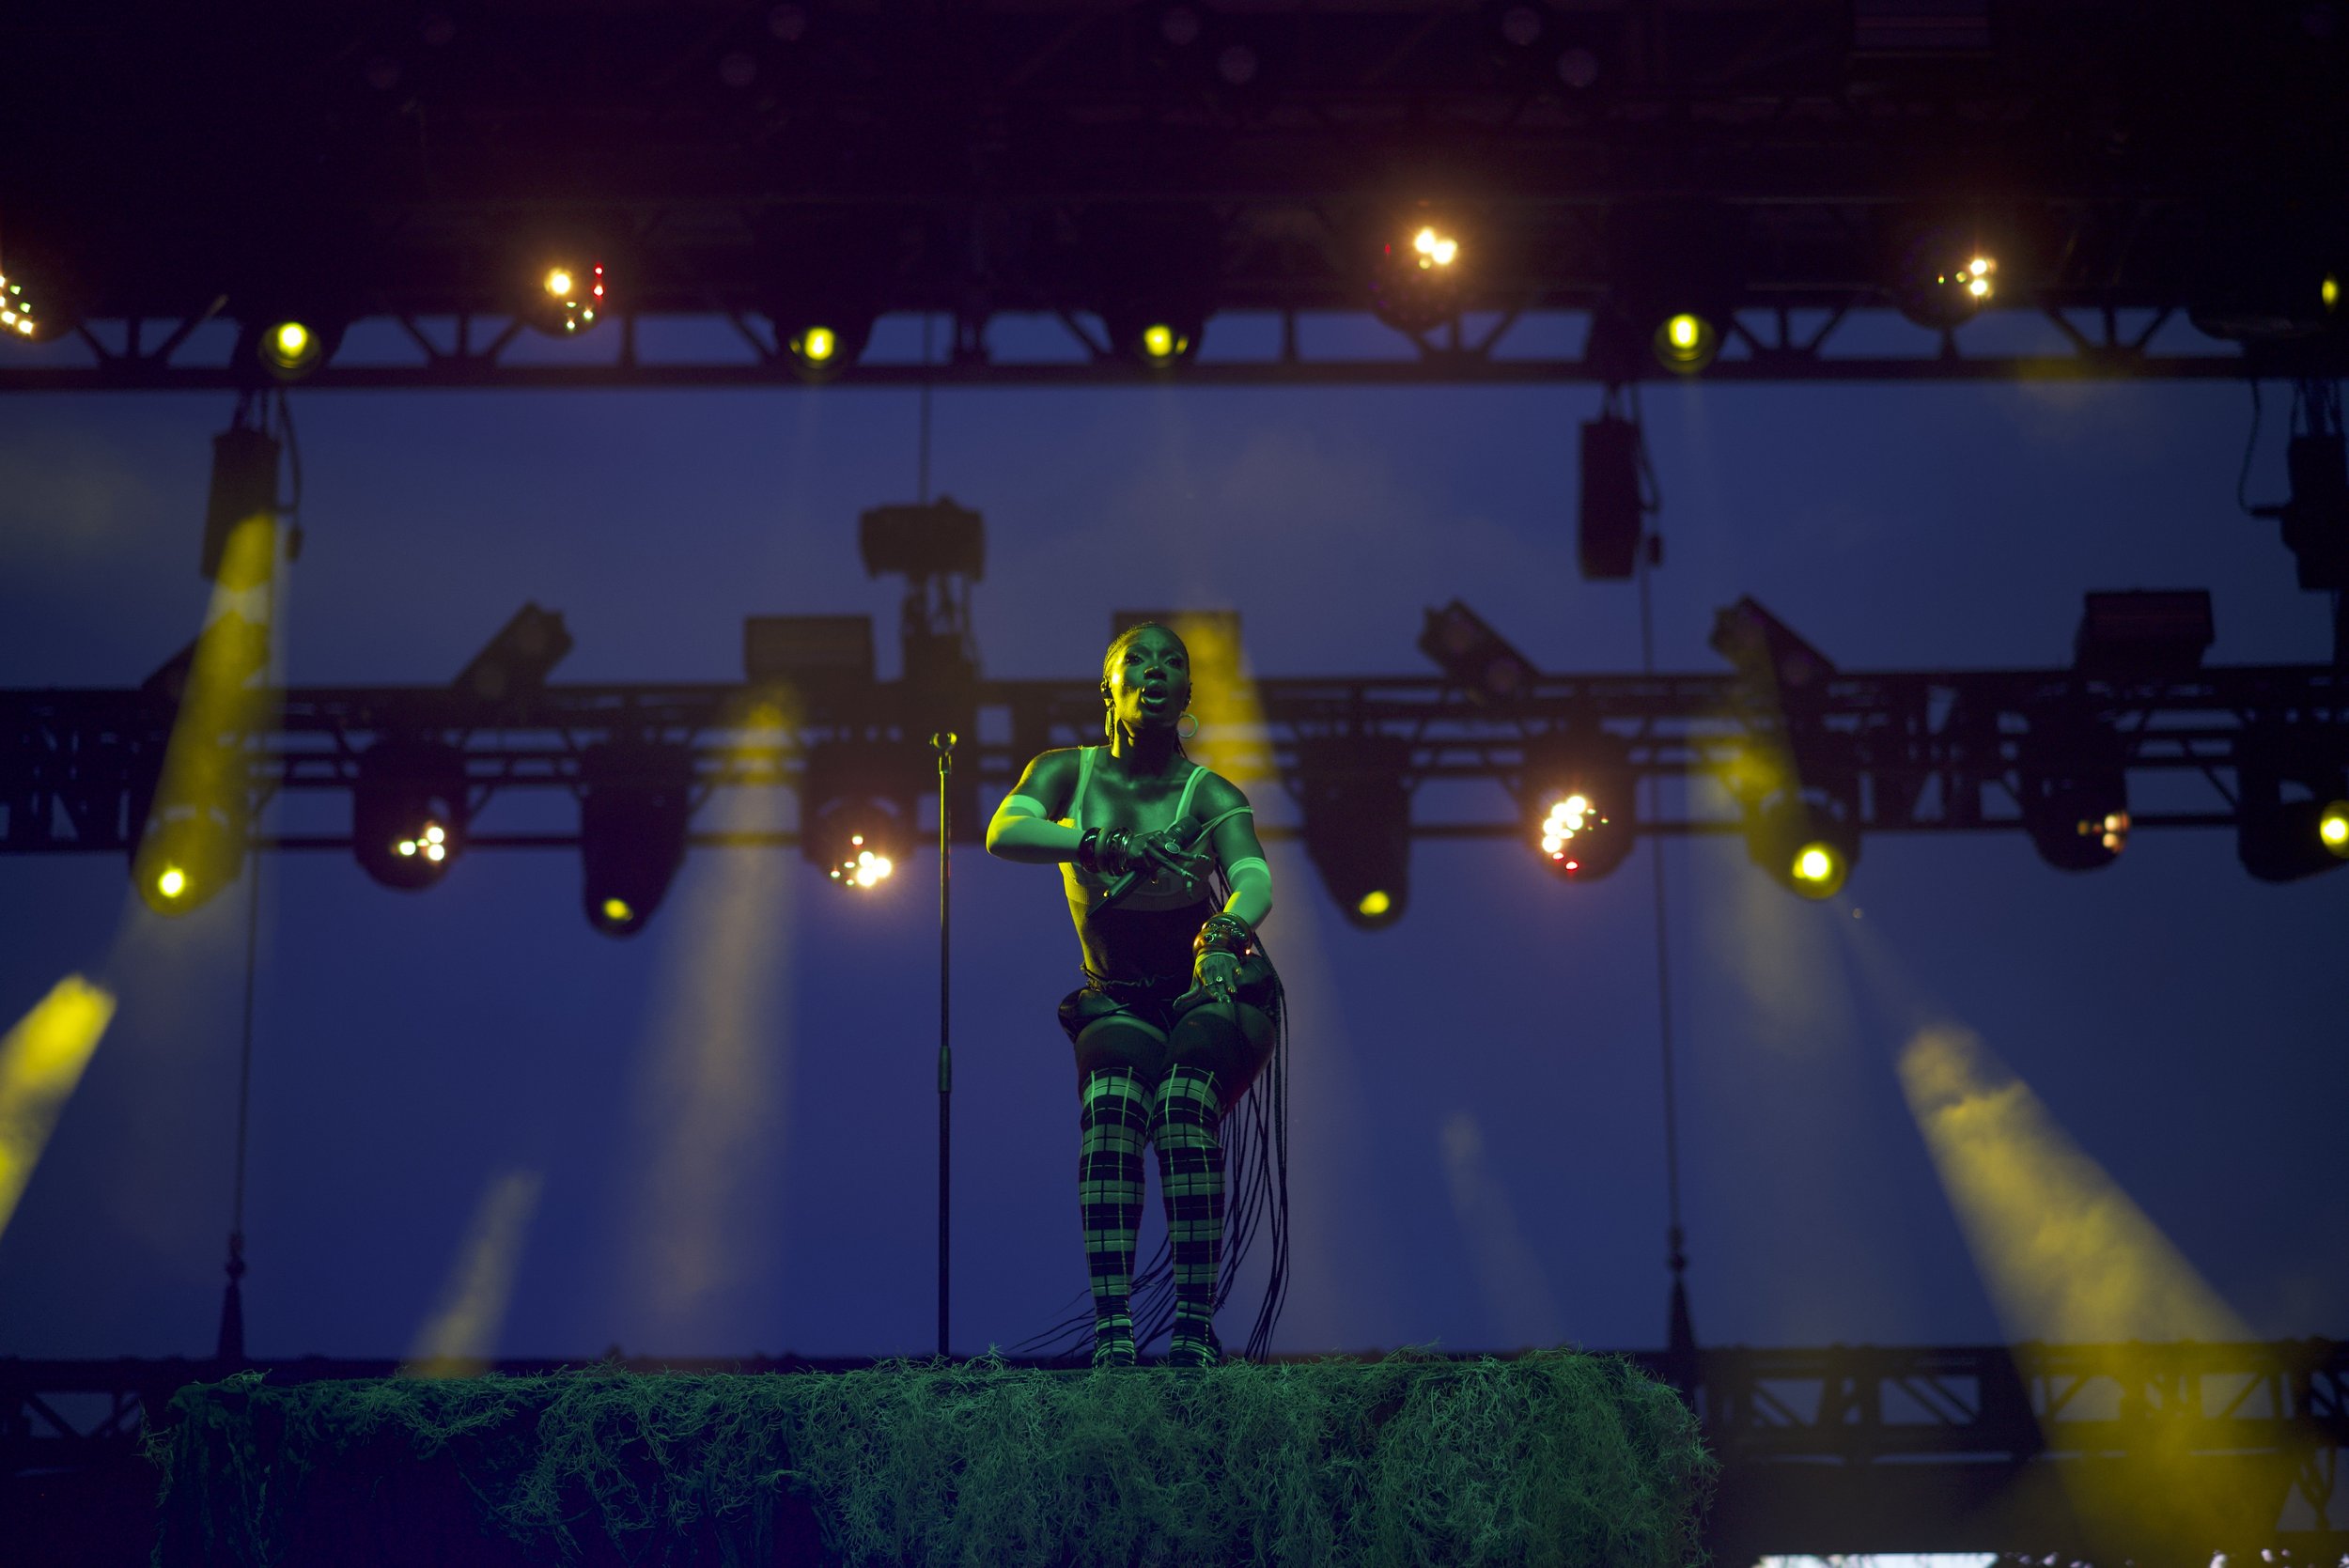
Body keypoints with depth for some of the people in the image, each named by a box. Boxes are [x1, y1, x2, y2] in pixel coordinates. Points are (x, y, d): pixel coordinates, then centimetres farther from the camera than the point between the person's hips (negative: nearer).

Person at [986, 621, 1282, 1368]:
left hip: (1216, 997, -1)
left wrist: (1228, 929, -50)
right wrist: (1106, 844, -40)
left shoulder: (1209, 794, -7)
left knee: (1183, 1103, -33)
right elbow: (1004, 832, -22)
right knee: (1111, 1107, -32)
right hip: (1119, 1002, 1)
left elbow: (1254, 877, -26)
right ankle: (1111, 1330, -38)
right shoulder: (1070, 772, -2)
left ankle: (1196, 1327, -35)